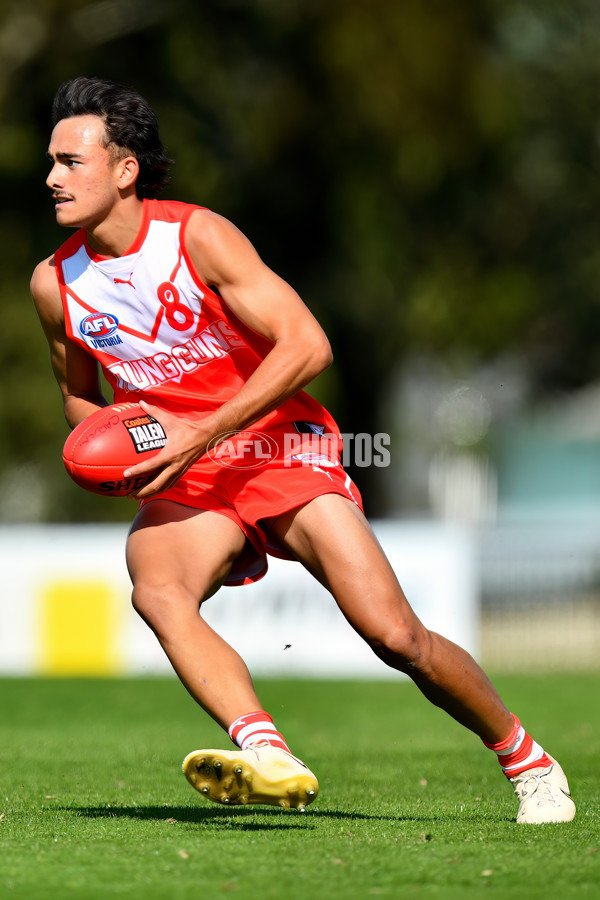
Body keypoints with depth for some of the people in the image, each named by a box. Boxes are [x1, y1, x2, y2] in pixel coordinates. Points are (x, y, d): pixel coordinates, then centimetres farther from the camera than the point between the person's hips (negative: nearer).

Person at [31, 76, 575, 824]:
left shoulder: (196, 237, -13)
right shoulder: (54, 284, 1)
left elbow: (307, 346, -17)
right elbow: (79, 396, 19)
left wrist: (202, 434, -22)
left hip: (281, 451, -3)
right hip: (186, 480, 3)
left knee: (394, 636, -11)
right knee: (155, 592, -32)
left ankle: (526, 760, 12)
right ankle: (265, 758, -47)